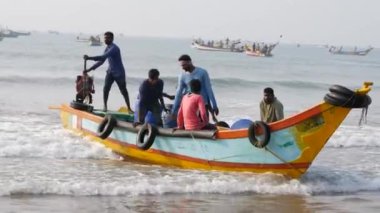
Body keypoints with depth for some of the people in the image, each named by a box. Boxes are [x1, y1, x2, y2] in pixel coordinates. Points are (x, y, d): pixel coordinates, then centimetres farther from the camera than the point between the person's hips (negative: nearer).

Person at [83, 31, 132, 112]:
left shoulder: (114, 48, -23)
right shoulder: (107, 49, 5)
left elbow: (103, 57, -35)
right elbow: (101, 61, 9)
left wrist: (89, 58, -38)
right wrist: (89, 69, 3)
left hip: (119, 73, -6)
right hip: (110, 72, 6)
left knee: (124, 91, 3)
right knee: (106, 88, -11)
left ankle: (129, 108, 16)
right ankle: (105, 106, 0)